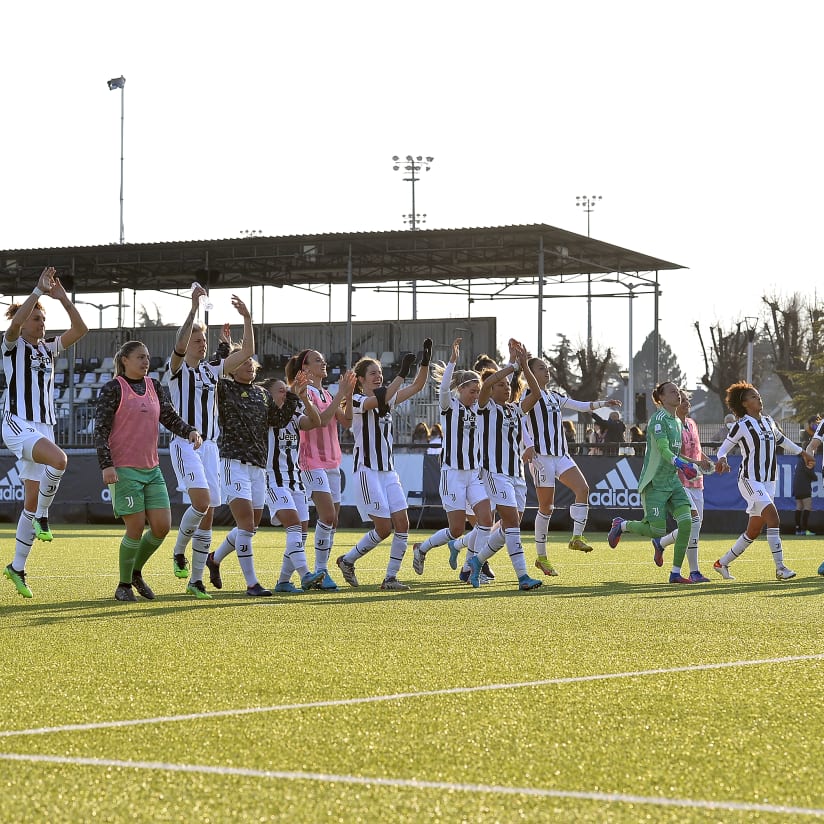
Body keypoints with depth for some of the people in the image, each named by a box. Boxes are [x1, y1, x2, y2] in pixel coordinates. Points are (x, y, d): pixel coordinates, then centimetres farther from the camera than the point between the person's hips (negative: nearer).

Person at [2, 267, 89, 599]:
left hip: (44, 428, 6)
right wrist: (39, 290, -24)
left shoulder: (48, 348, 15)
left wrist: (62, 297, -4)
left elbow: (80, 329, 6)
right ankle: (41, 517, -14)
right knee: (59, 460, -35)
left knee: (31, 502, 6)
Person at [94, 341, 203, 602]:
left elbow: (170, 418, 14)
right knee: (136, 528, -8)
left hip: (151, 470, 6)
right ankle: (124, 585, 9)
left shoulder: (154, 387, 12)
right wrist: (106, 465, -17)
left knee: (162, 526, 0)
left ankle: (136, 572, 23)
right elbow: (100, 429, -8)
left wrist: (190, 431, -6)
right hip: (123, 470, -6)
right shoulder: (113, 389, -5)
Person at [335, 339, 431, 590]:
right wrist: (402, 373, -34)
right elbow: (378, 400, -29)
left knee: (402, 523, -4)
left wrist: (425, 362, -9)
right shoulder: (356, 401, -9)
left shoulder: (387, 399, 12)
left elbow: (417, 386, 7)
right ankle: (347, 560, 13)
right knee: (384, 528, -8)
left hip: (388, 471, 7)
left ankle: (390, 577, 1)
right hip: (367, 471, -7)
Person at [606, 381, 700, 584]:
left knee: (686, 521, -9)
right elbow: (663, 449, -26)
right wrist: (681, 464, -40)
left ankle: (675, 573, -4)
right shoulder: (658, 419, -13)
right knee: (658, 531, -11)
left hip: (673, 482, 8)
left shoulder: (677, 422, 15)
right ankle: (621, 525, 19)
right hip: (654, 483, -8)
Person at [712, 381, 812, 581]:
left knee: (753, 531, 9)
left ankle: (722, 563, 23)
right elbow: (723, 448, -2)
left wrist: (803, 453, 36)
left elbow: (781, 440, 30)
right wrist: (722, 459, -24)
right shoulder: (741, 426, -7)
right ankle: (780, 568, -22)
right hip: (750, 480, -7)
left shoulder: (768, 422, 12)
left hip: (767, 482, 7)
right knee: (773, 517, -22)